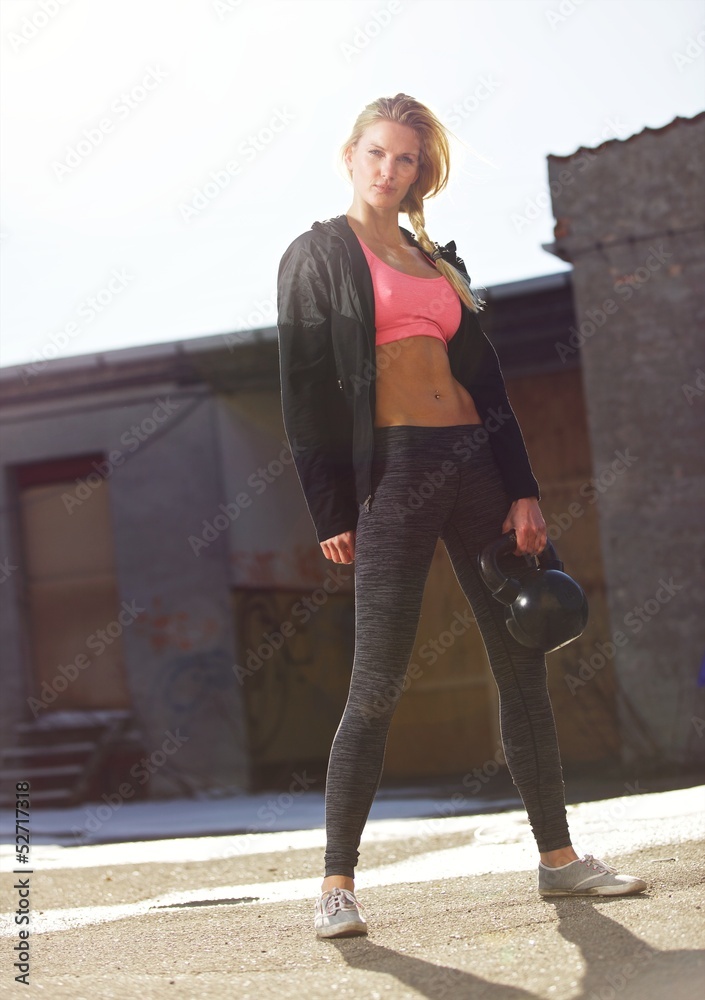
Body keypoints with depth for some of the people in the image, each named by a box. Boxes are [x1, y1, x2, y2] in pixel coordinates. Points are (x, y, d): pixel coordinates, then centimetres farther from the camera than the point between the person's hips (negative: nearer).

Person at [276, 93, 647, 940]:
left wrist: (523, 487, 6)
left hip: (476, 459, 6)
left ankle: (558, 857, 14)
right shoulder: (317, 256, 4)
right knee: (378, 685, -9)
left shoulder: (439, 261, 19)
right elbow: (305, 387, -3)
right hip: (394, 470, -5)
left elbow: (483, 376, 16)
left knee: (522, 663, 5)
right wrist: (331, 512, -10)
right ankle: (338, 884, -1)